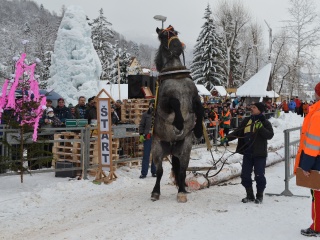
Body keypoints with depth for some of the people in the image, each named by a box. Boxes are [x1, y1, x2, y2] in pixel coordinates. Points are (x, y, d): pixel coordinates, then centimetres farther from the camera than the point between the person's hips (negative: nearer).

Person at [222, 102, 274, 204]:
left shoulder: (265, 122, -2)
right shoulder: (246, 121, 11)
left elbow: (270, 135, -12)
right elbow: (237, 132, 14)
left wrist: (261, 128, -24)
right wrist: (227, 138, 3)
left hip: (259, 154, -5)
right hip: (247, 153, 5)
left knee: (259, 175, 0)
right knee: (245, 175, 6)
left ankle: (259, 195, 17)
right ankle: (250, 195, 20)